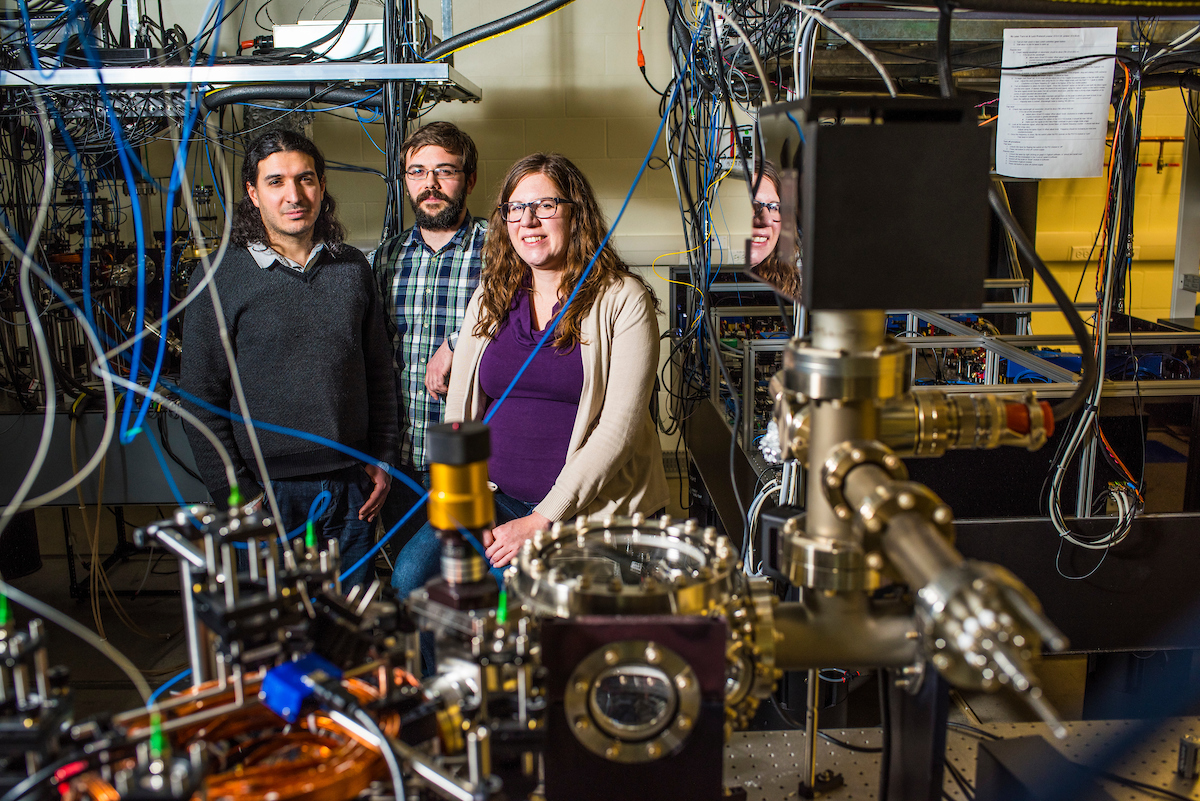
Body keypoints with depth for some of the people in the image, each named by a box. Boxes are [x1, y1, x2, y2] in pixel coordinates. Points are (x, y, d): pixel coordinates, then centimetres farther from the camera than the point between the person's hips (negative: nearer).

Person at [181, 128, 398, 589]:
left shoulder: (353, 268, 6)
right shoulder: (219, 278, -4)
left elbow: (379, 373, 12)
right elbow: (201, 398, -5)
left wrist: (382, 460, 7)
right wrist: (236, 494, -8)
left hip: (351, 486, 3)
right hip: (270, 490, -3)